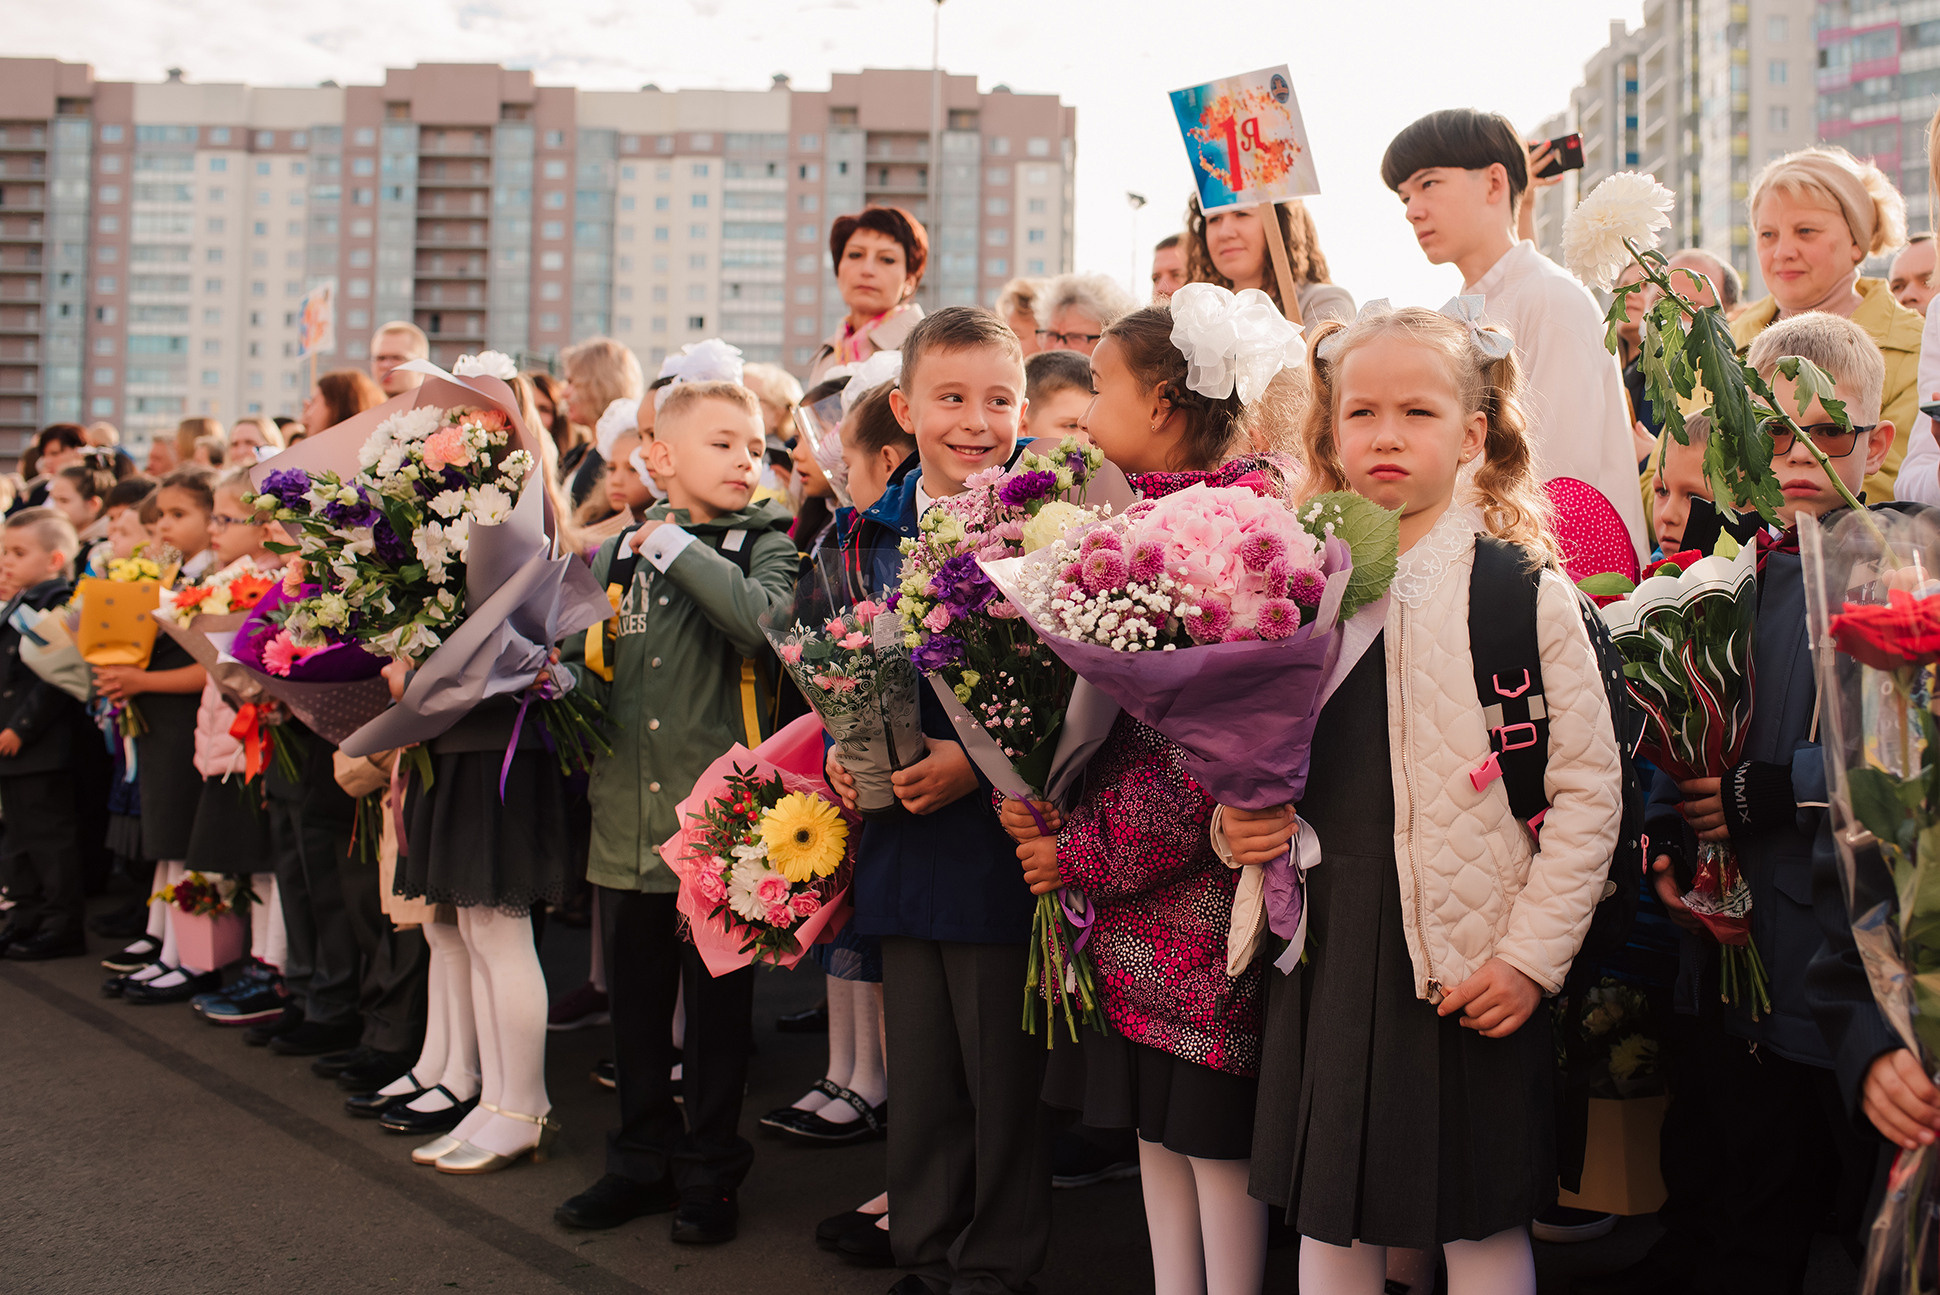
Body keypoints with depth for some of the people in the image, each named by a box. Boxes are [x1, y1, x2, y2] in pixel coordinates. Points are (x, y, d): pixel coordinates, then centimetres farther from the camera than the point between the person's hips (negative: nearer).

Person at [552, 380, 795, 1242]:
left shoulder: (763, 543, -2)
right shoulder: (618, 554, 9)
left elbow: (767, 624, -24)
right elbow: (587, 669, 15)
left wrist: (678, 547, -17)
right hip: (628, 819, 4)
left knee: (718, 1004, 8)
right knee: (634, 1001, 15)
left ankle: (709, 1171, 24)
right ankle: (640, 1161, 32)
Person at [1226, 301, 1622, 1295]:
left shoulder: (1527, 590, -7)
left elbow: (1588, 788, -6)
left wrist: (1532, 954, -11)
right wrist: (1235, 823, -4)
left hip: (1473, 967, -3)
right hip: (1324, 950, 4)